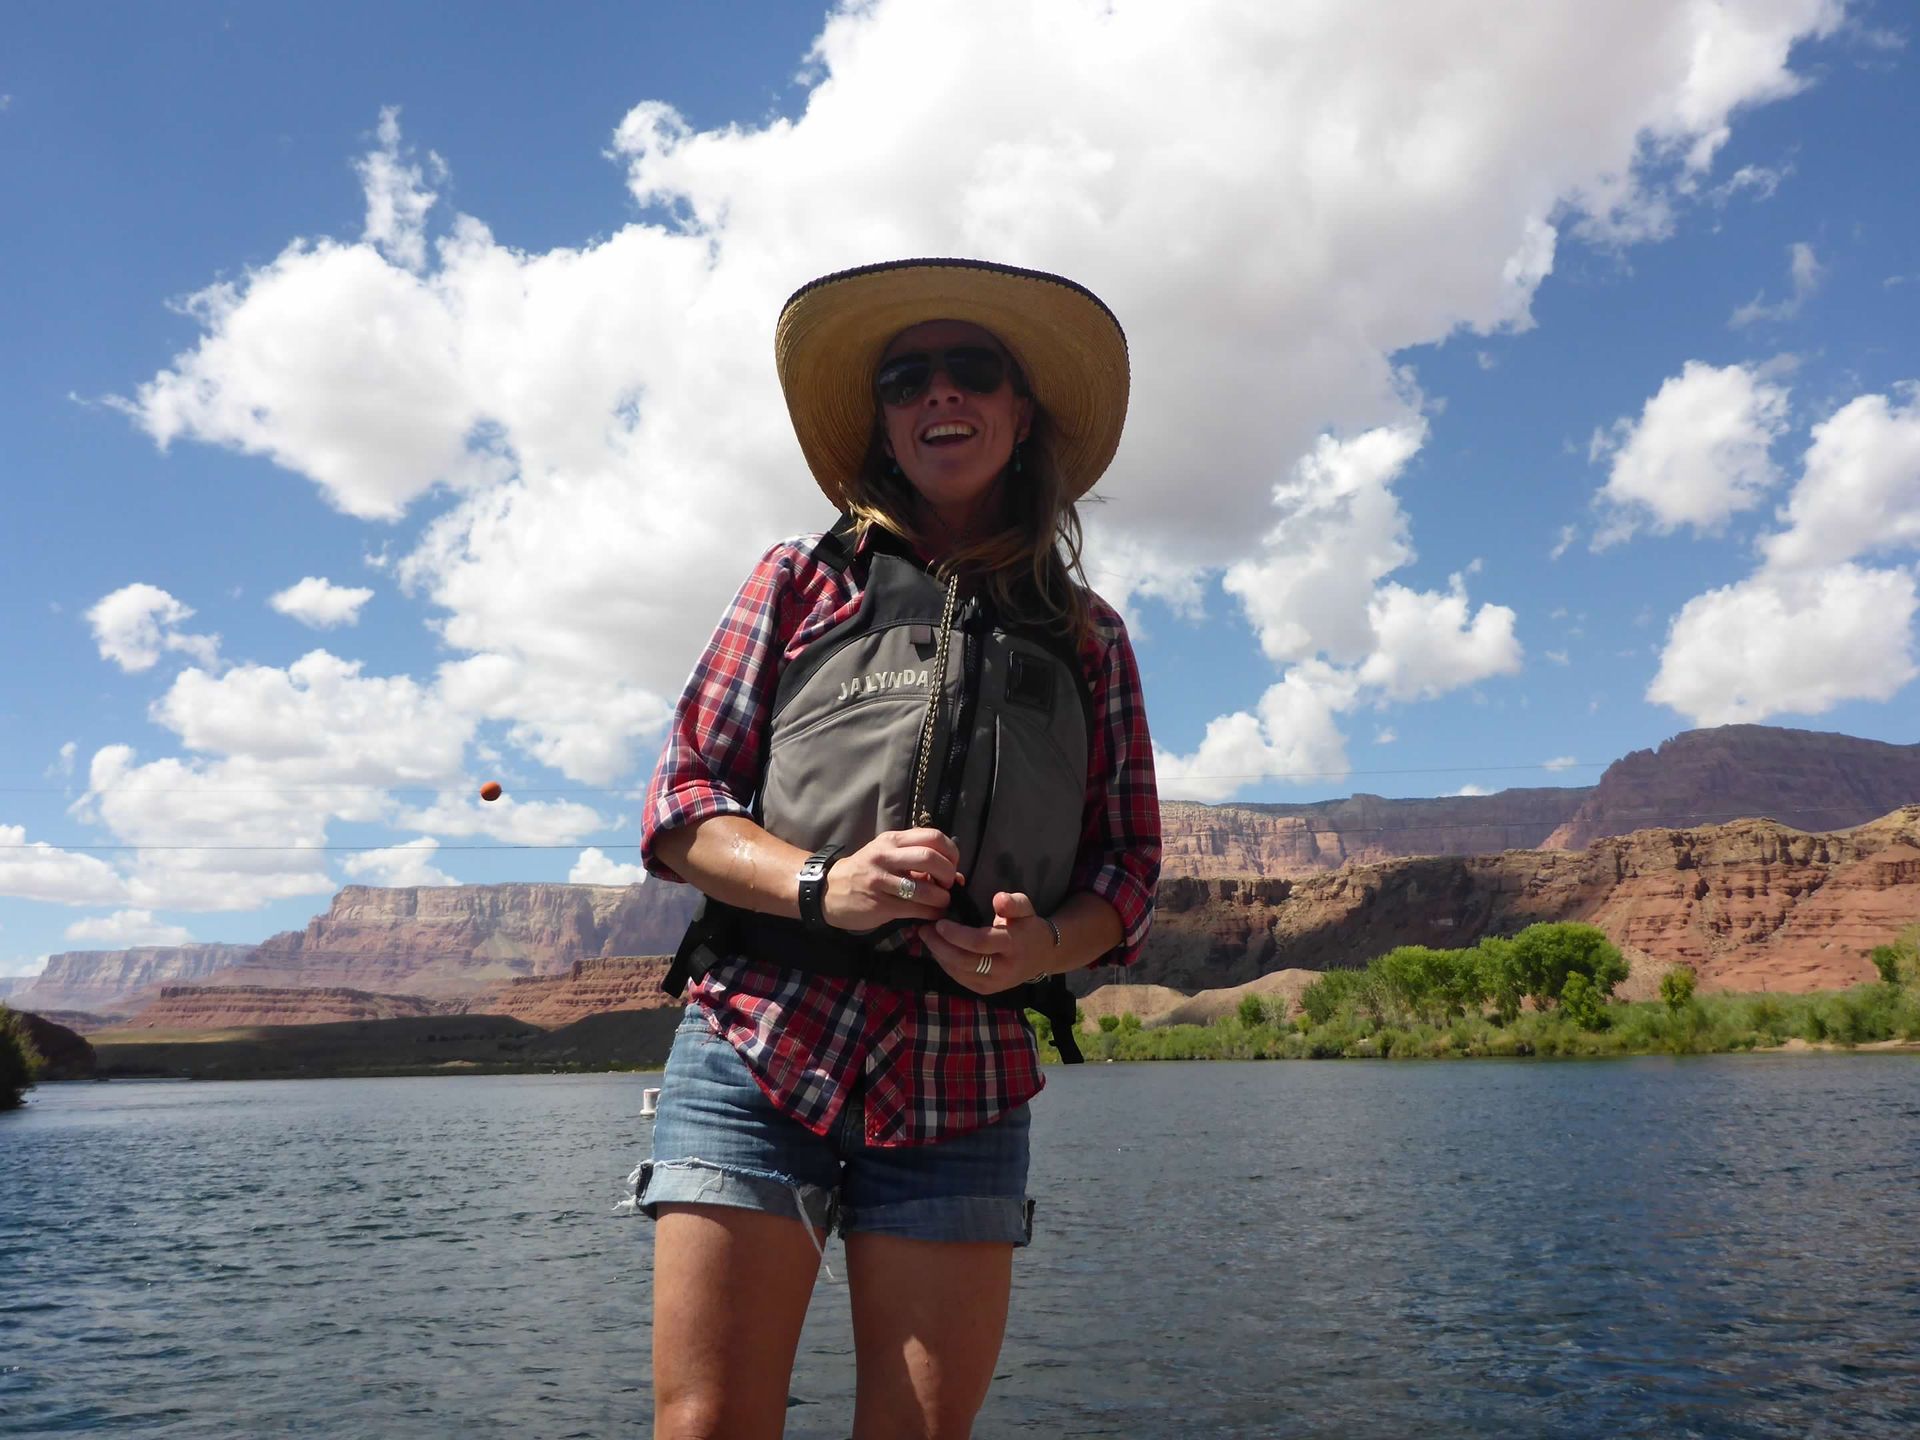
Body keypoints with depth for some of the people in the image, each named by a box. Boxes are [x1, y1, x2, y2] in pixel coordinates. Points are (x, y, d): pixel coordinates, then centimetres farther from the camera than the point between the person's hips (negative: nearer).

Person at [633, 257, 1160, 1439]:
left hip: (966, 1083, 2)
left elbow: (1131, 866, 14)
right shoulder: (803, 578, 12)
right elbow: (679, 806, 6)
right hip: (761, 1043, -1)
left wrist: (1043, 944, -9)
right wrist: (820, 884, -13)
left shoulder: (1086, 633, 16)